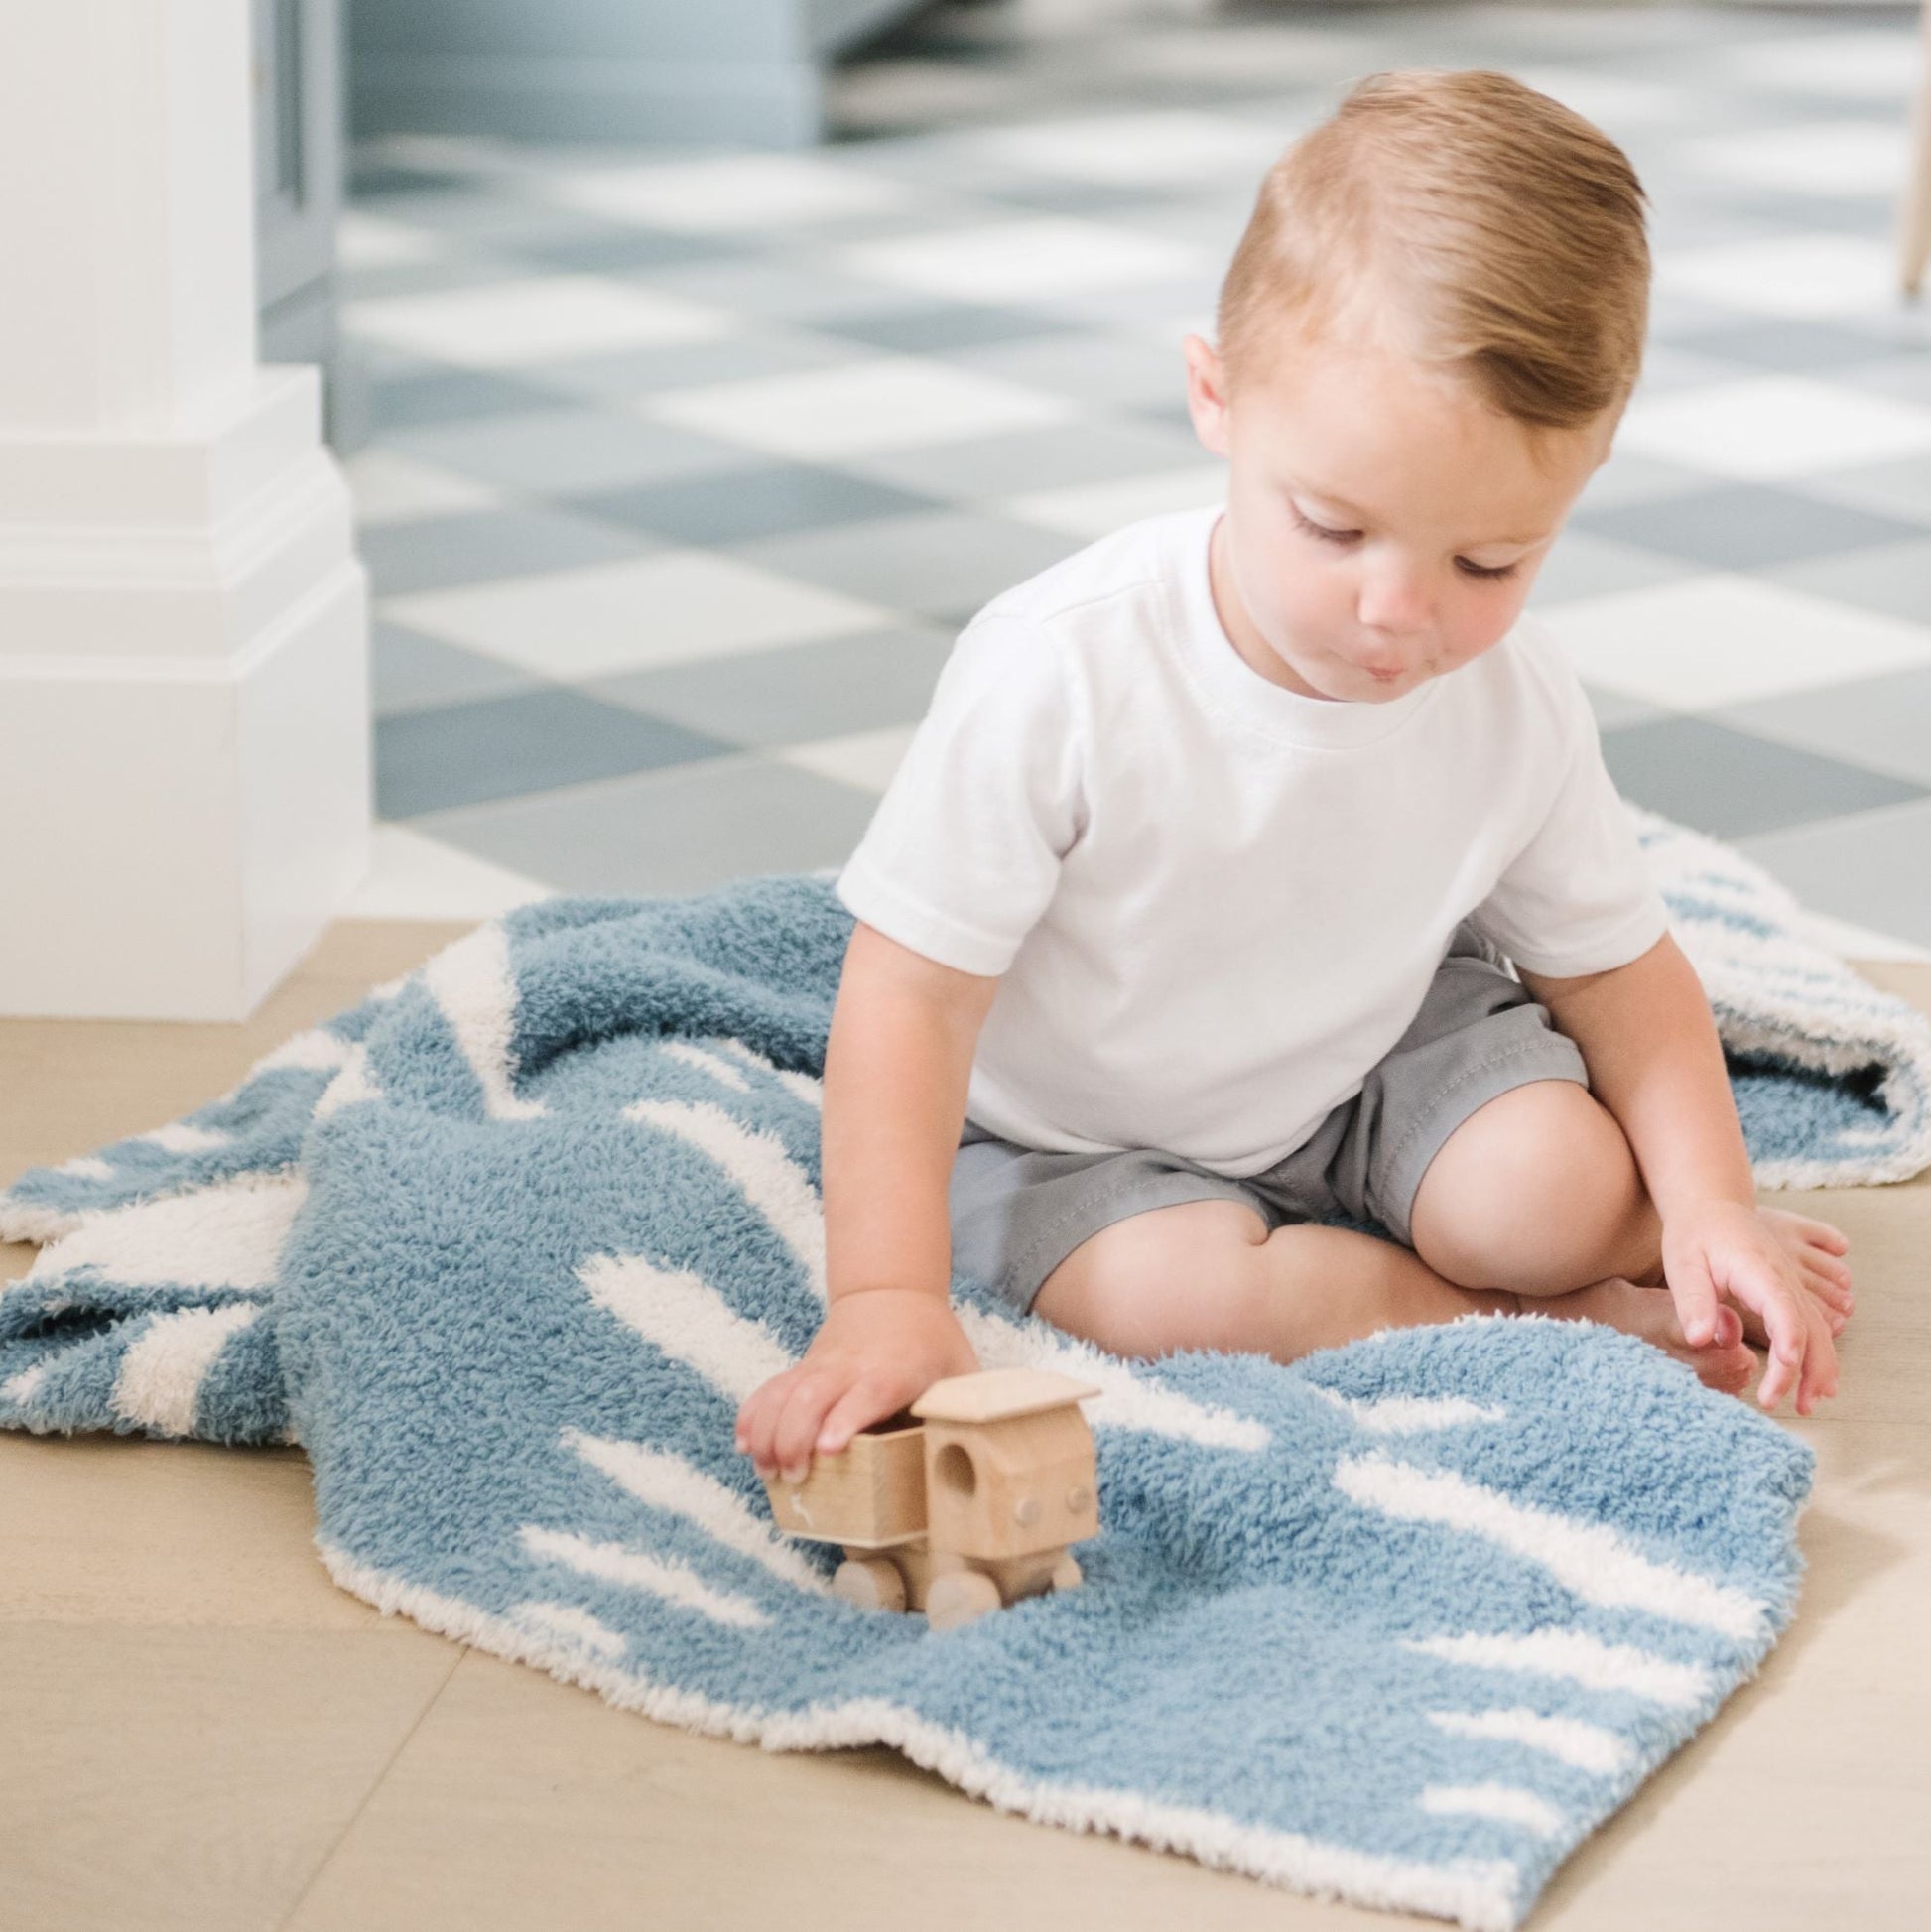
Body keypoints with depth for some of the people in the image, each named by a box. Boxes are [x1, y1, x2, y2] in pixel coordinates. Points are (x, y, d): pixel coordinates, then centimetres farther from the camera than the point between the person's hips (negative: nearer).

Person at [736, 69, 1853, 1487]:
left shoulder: (1519, 710, -17)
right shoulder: (1060, 676, -31)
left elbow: (1616, 967, -1)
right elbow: (911, 997, -27)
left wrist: (1707, 1206, -16)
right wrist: (887, 1298, -36)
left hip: (1370, 1065, 2)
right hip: (1076, 1135, -2)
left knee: (1555, 1187, -24)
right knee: (1169, 1289, -30)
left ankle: (1672, 1243, 10)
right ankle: (1542, 1316, -13)